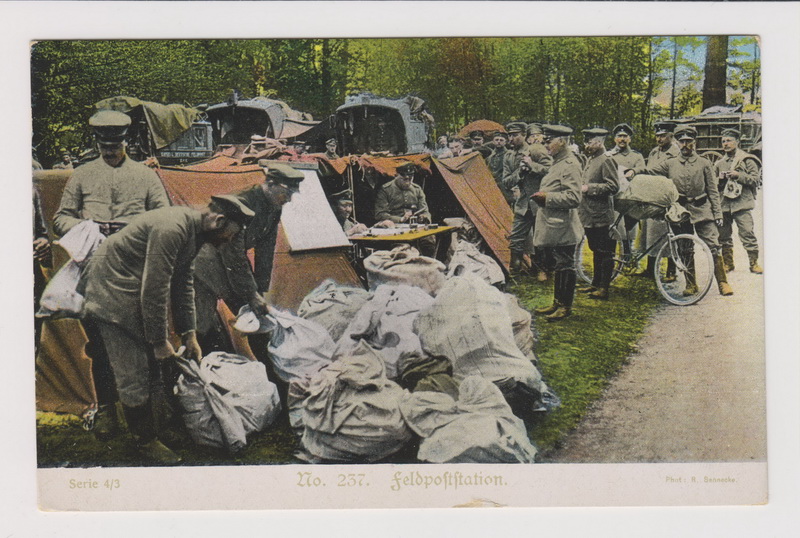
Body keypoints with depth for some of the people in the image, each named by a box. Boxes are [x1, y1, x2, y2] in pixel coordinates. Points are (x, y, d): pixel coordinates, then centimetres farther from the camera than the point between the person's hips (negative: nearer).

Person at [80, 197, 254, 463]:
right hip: (113, 293, -10)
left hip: (136, 294, 10)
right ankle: (146, 441, 6)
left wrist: (188, 334, 12)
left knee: (152, 365, 11)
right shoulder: (171, 229, -28)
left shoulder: (193, 231, 4)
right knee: (133, 373, -5)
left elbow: (183, 285, 14)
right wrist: (160, 341, -18)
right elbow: (154, 290, -27)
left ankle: (150, 428, 22)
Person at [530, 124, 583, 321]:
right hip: (553, 225, 10)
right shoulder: (558, 162, 15)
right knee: (559, 266, 16)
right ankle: (557, 303, 24)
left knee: (565, 266, -1)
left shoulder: (570, 164, -17)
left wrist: (547, 198, -21)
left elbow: (573, 198, -24)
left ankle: (565, 306, 7)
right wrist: (542, 196, 12)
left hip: (563, 227, -10)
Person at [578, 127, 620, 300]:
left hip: (601, 216, -10)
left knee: (605, 253, -2)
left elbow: (613, 186, -21)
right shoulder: (590, 159, 14)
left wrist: (590, 188, -21)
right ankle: (596, 284, 27)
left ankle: (603, 288, 3)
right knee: (596, 251, 18)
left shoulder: (606, 160, -14)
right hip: (589, 215, 10)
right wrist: (582, 188, 12)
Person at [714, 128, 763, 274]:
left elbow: (756, 180, -2)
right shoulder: (719, 163, 17)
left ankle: (754, 263, 0)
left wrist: (739, 175, -13)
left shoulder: (747, 160, 4)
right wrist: (720, 179, 2)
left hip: (742, 203, -5)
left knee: (747, 233, -9)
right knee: (723, 235, 6)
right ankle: (727, 263, 18)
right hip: (724, 204, 5)